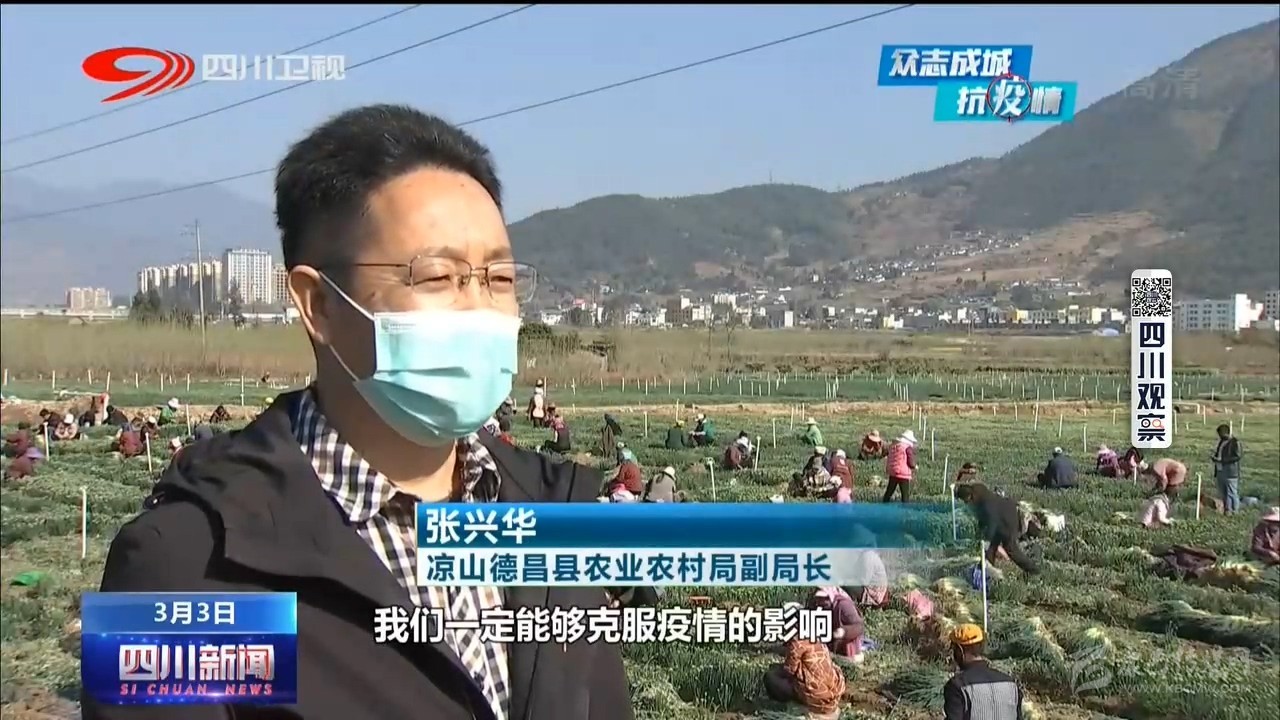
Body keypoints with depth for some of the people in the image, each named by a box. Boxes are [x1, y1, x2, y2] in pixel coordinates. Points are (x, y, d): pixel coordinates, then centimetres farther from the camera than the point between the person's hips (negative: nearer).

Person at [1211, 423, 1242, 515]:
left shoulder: (1235, 442, -11)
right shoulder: (1221, 441, 16)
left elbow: (1237, 456, -18)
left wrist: (1222, 460, -22)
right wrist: (1215, 458, 4)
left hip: (1230, 472, -9)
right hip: (1220, 471, 9)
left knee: (1231, 492, -4)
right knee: (1222, 492, 11)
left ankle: (1233, 510, 1)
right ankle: (1224, 509, 17)